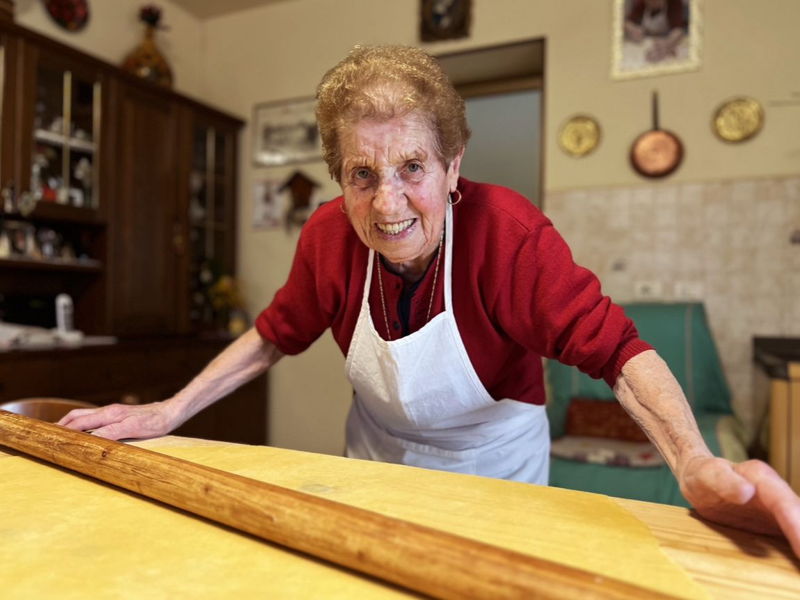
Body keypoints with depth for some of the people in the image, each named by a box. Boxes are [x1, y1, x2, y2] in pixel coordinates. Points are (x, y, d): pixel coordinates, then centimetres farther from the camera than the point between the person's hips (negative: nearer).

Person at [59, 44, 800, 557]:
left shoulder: (509, 232, -29)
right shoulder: (328, 236, -18)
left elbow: (614, 347, -30)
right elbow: (276, 334, -3)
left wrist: (696, 465, -47)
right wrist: (169, 412, -9)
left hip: (493, 468, -2)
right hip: (377, 464, 3)